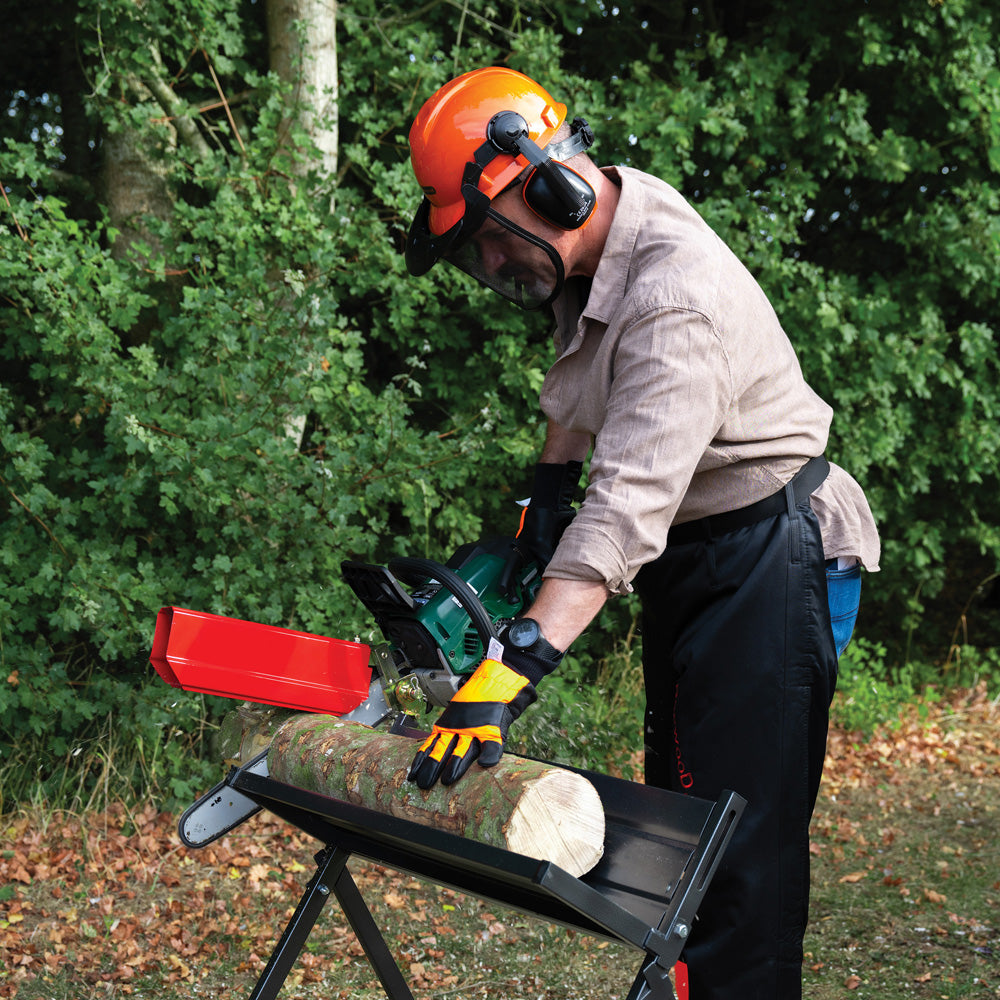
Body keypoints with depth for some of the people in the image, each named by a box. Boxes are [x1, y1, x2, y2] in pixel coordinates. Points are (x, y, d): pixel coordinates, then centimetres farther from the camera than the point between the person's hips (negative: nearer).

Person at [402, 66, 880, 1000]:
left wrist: (513, 668, -44)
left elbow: (629, 506, -39)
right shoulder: (592, 241, 0)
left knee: (741, 839, -9)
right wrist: (546, 490, 12)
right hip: (688, 563, 10)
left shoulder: (677, 302, -30)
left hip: (767, 563, -10)